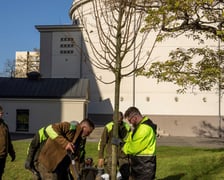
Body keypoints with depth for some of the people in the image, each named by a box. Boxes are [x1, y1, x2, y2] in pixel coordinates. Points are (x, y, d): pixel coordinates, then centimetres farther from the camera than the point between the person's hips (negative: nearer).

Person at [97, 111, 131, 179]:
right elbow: (102, 143, -3)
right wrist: (100, 157, -5)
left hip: (124, 157, 2)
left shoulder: (127, 127, -3)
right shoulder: (108, 127, -10)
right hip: (111, 156, -2)